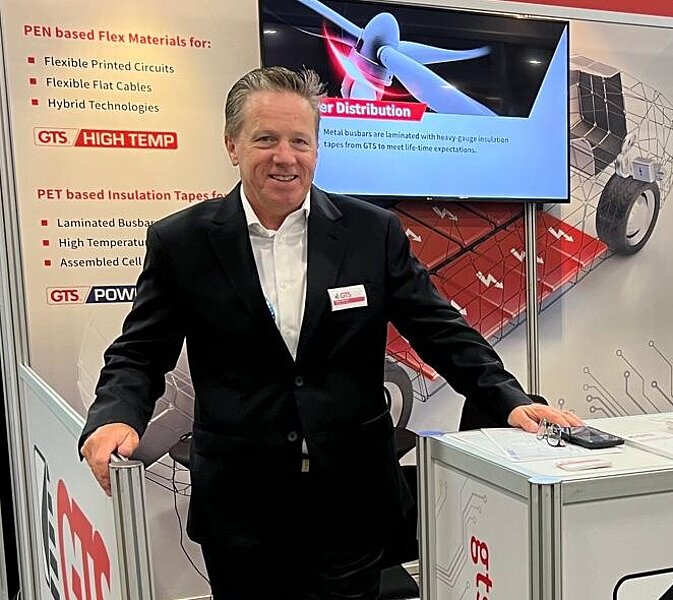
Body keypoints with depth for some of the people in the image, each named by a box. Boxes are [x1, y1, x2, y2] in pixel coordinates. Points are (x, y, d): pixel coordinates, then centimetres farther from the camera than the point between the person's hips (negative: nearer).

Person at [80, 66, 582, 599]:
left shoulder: (374, 232, -2)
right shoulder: (180, 242, -3)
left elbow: (440, 330, 2)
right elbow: (139, 356, 2)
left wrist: (510, 401, -9)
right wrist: (116, 417, -18)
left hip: (353, 502, 1)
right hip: (239, 512, 0)